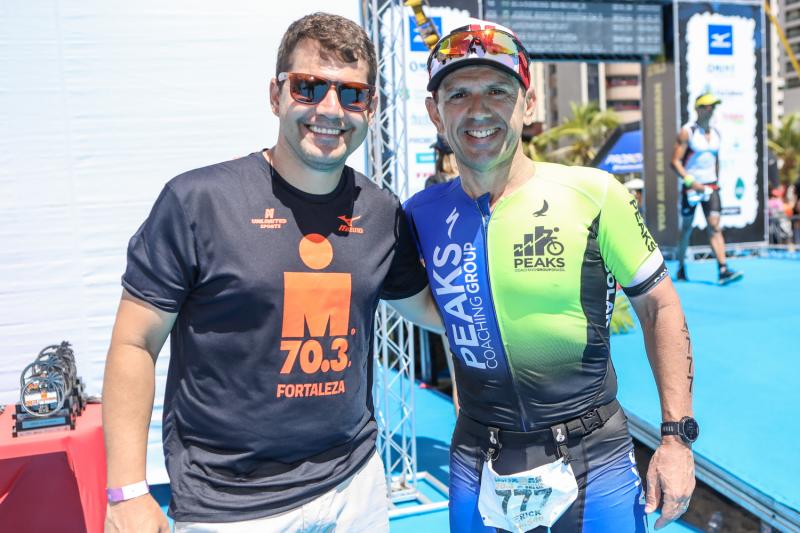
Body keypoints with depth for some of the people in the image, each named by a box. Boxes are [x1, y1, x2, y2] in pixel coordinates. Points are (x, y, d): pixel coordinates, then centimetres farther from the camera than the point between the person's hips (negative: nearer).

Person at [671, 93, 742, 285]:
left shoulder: (716, 133, 12)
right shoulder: (687, 132, -5)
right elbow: (675, 161, -10)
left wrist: (717, 180, 17)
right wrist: (690, 181, -18)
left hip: (711, 186, 4)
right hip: (691, 186, -4)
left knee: (715, 227, -7)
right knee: (686, 229, 5)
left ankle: (723, 270, -14)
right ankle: (681, 268, 21)